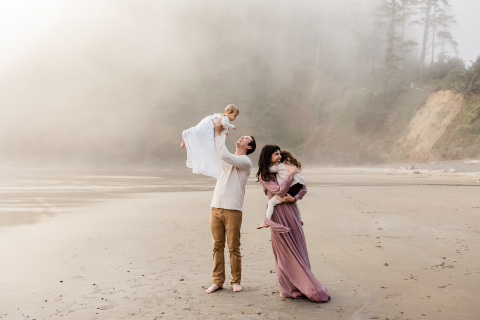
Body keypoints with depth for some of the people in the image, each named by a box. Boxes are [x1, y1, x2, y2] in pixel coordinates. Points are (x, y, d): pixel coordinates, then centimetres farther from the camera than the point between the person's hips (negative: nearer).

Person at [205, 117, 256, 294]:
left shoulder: (246, 162, -4)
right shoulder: (227, 158, 18)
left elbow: (224, 155, -17)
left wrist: (219, 132, -10)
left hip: (233, 210, -6)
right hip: (215, 208, 6)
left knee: (234, 248, 1)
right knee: (217, 246, 7)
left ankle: (236, 281, 13)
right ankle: (217, 281, 14)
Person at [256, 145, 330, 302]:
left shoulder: (284, 169, 14)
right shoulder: (264, 176, -1)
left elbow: (303, 188, 10)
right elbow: (279, 190, -14)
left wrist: (294, 198, -8)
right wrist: (291, 174, -7)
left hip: (291, 211, 4)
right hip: (278, 215, -4)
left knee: (298, 250, 6)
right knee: (286, 252, 3)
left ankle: (301, 287, 13)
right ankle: (290, 289, 10)